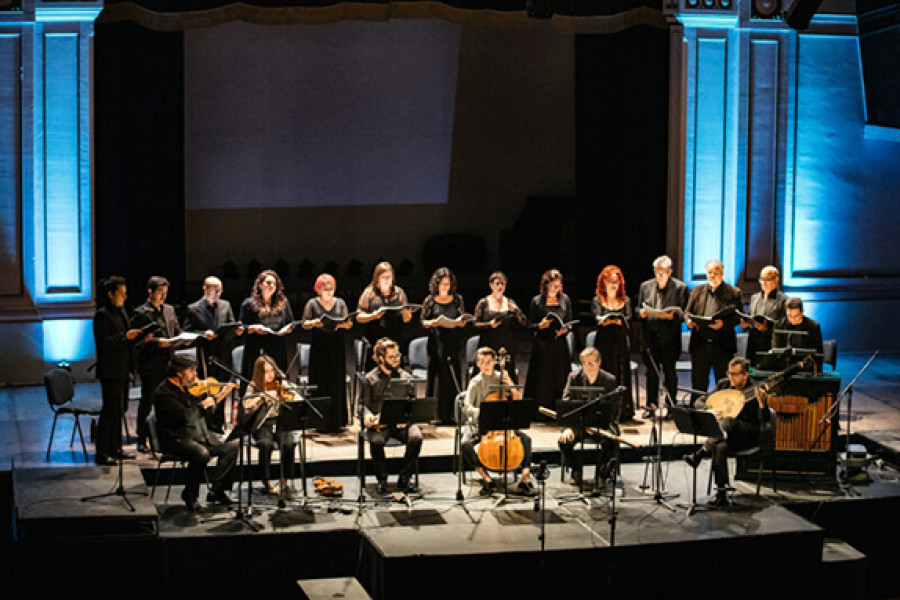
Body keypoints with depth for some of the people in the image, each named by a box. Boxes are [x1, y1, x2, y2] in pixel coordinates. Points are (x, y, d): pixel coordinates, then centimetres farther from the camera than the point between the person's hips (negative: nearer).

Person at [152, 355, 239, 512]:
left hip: (201, 436, 9)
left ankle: (217, 491, 2)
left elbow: (204, 414, 22)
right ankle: (190, 496, -12)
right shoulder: (163, 393, -14)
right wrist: (203, 405, -10)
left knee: (232, 446, -6)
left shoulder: (187, 388, 14)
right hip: (178, 439, -9)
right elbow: (185, 416, -25)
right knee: (202, 453, -35)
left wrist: (219, 397, 12)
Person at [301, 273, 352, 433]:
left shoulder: (340, 303, 12)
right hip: (319, 346, -2)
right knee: (321, 383, -5)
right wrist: (314, 323, -17)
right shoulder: (312, 303, 4)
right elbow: (304, 324, 2)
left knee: (337, 383, 2)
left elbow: (349, 323, 10)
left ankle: (336, 421, 7)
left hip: (337, 347, 3)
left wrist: (343, 324, -11)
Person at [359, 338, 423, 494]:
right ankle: (382, 479, -12)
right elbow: (364, 404, 6)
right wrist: (368, 417, -17)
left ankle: (404, 478, -12)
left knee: (416, 437, -29)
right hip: (379, 423, -2)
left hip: (402, 422, 2)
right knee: (376, 440, -35)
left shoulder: (405, 377, 14)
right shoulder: (369, 379, 9)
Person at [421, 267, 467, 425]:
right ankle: (436, 413, 0)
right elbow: (423, 321, 5)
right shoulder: (430, 300, 3)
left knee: (454, 376, -1)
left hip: (453, 342, 2)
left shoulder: (457, 299, 8)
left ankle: (450, 414, 3)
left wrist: (457, 323, -10)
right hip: (436, 342, -2)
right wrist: (432, 323, -15)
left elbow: (463, 321, 12)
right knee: (436, 375, -3)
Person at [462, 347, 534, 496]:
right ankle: (487, 479, -24)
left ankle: (525, 477, -17)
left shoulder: (501, 378, 6)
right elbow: (468, 407, -13)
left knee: (525, 438, -20)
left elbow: (518, 399, 5)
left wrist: (511, 385, -12)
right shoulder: (475, 383, -2)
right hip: (478, 424, -2)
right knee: (465, 444, -31)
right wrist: (483, 412, -32)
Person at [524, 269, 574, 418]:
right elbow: (530, 325, 2)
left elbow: (569, 322, 11)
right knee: (542, 380, -2)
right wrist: (540, 325, -18)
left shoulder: (565, 300, 8)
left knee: (560, 378, 2)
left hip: (560, 344, 2)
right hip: (542, 345, -2)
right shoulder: (537, 301, 1)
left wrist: (565, 329, -10)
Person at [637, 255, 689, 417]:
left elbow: (683, 313, -3)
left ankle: (670, 407, 13)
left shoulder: (680, 287, -1)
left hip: (669, 338, -3)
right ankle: (651, 407, 18)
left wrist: (672, 316, -22)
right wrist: (641, 313, -5)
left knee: (670, 373, 4)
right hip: (650, 336, 3)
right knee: (651, 373, 9)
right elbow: (639, 309, 18)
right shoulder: (645, 286, 11)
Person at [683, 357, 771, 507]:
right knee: (719, 447, -32)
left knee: (728, 421, -36)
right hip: (727, 434, 5)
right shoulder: (723, 385, 6)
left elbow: (764, 420, -18)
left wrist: (762, 402, -38)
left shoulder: (755, 390, -9)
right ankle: (721, 494, -29)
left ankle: (699, 455, -29)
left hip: (749, 435, -5)